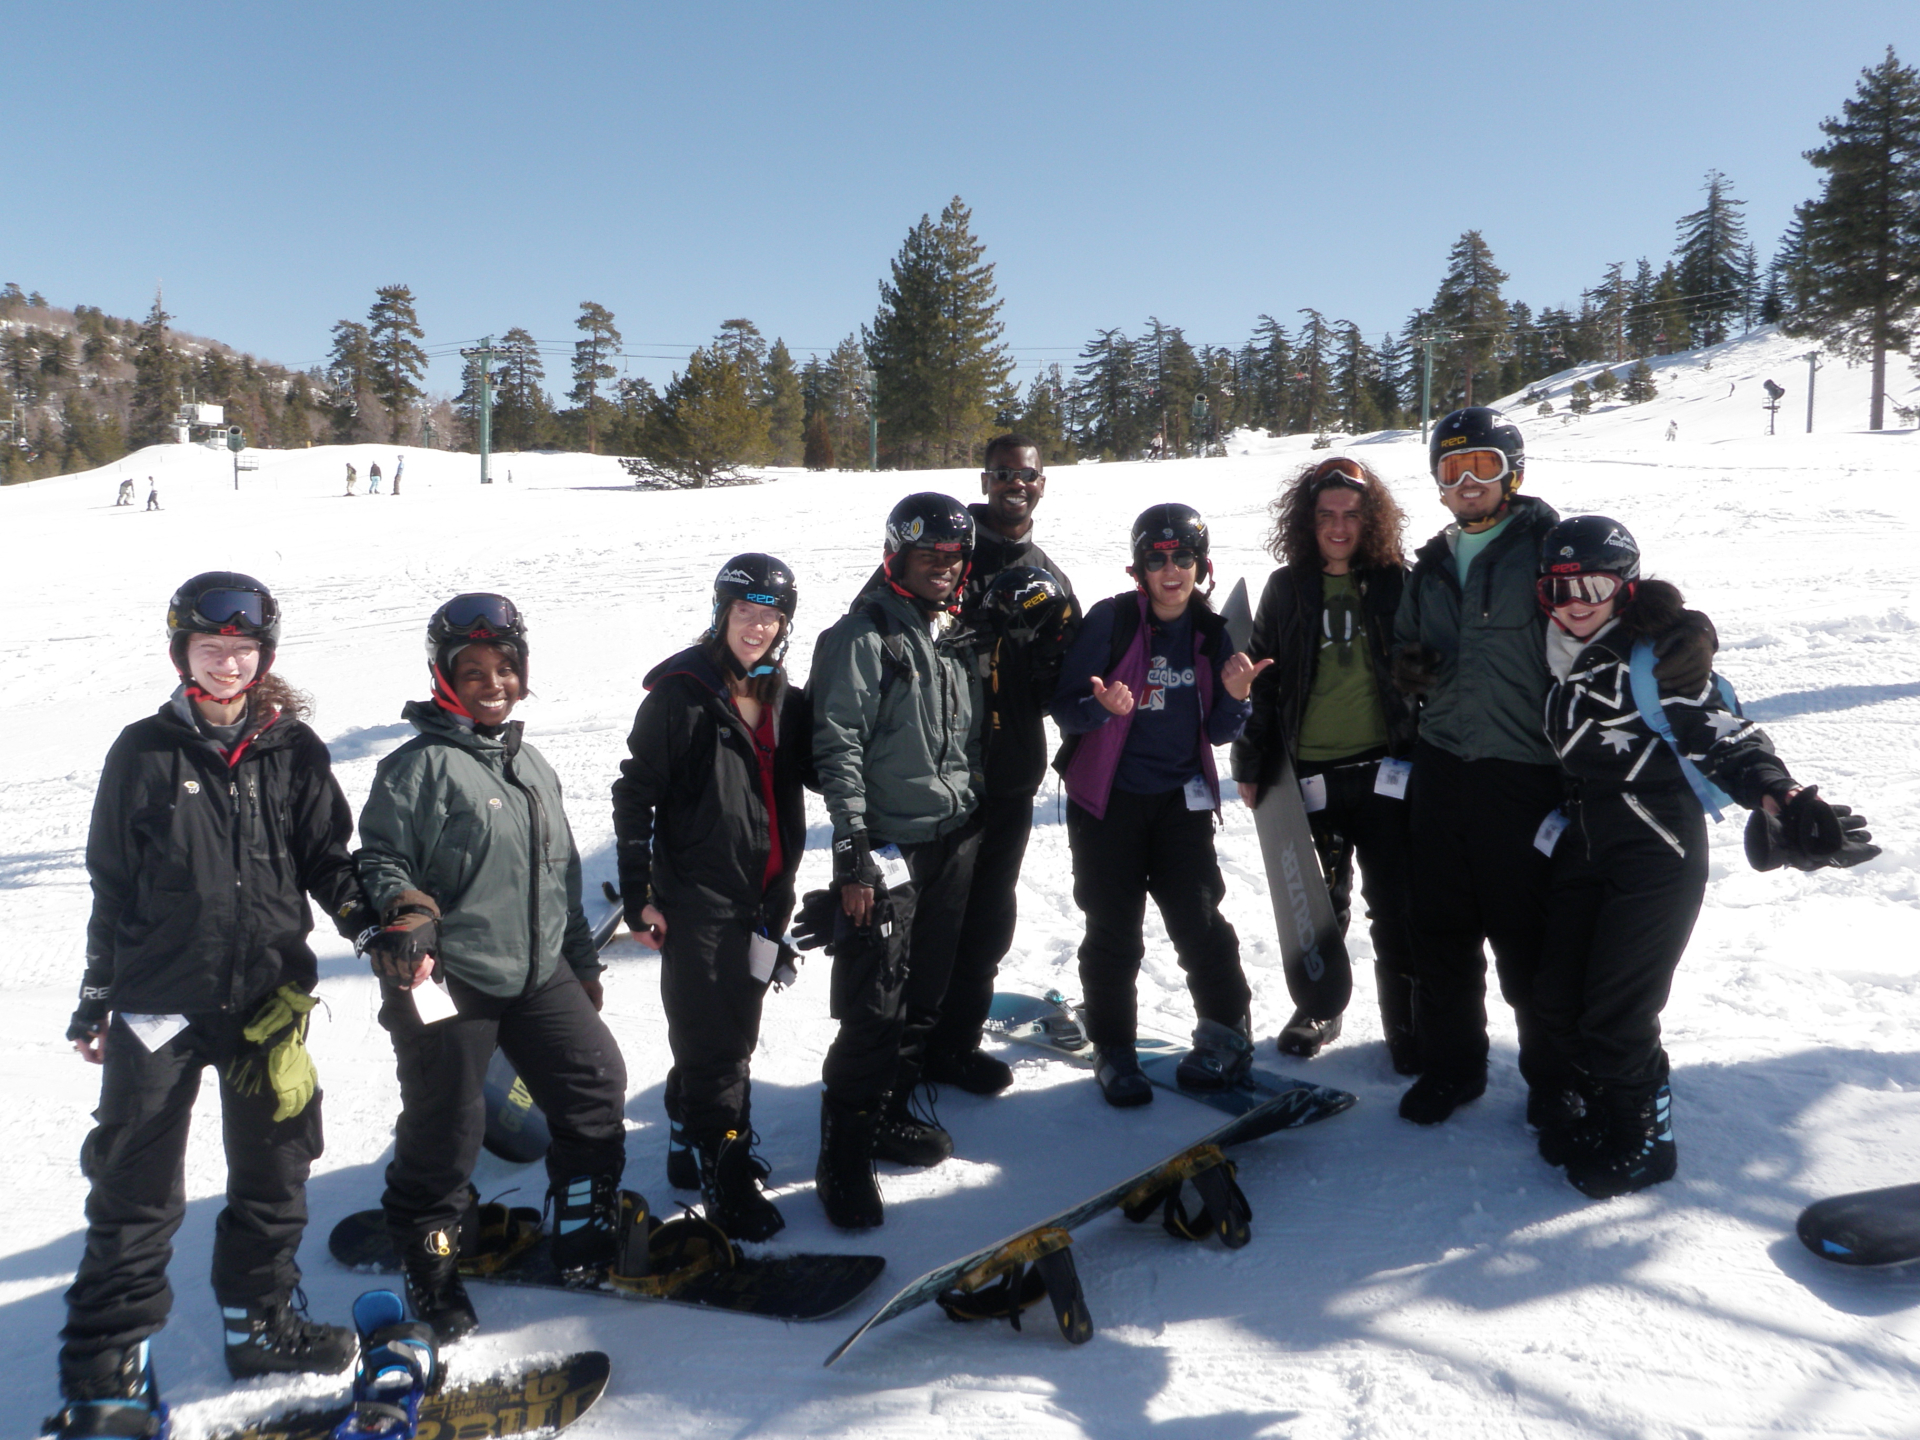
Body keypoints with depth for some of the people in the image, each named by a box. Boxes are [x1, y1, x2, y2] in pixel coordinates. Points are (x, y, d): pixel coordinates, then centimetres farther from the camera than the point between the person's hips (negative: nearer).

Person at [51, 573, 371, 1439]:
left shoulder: (294, 751, 1)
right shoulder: (144, 753, -1)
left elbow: (330, 863, 5)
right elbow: (111, 885, 5)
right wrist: (96, 997, 7)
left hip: (269, 1000, 2)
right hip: (159, 1003, -2)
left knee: (273, 1173, 13)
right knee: (136, 1189, 3)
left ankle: (260, 1319, 32)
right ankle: (106, 1363, 17)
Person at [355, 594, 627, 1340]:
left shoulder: (533, 766, 14)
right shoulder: (419, 766, -8)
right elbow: (379, 856, -9)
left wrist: (582, 958, 23)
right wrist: (404, 908, -29)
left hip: (537, 972, 7)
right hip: (445, 978, -6)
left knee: (597, 1083, 7)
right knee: (443, 1130, 2)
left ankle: (586, 1236, 25)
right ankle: (429, 1273, 24)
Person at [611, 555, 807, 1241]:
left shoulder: (782, 698, 8)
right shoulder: (681, 693, -9)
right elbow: (636, 794, -9)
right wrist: (637, 895, -11)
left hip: (764, 894, 6)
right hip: (697, 895, -6)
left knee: (737, 1029, 15)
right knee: (713, 1041, -2)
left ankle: (689, 1116, 35)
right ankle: (724, 1170, 9)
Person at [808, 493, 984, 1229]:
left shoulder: (956, 638, 15)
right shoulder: (863, 638, -8)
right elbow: (838, 749, -13)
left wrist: (973, 824, 19)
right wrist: (853, 855, -18)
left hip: (953, 844, 7)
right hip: (887, 848, -7)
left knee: (925, 996, 13)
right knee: (873, 1010, -9)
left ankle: (889, 1112, 29)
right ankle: (844, 1155, 2)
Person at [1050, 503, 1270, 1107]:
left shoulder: (1211, 631, 3)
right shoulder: (1110, 620, -7)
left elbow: (1218, 731, 7)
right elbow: (1066, 707, -7)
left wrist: (1235, 694, -14)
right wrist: (1102, 707, -28)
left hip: (1181, 799, 2)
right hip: (1108, 797, -2)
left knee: (1199, 918, -2)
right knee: (1113, 928, 3)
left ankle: (1227, 1033, 20)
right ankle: (1113, 1051, 19)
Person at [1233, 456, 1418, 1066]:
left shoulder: (1396, 583, 3)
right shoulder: (1286, 589, 5)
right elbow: (1261, 681, 9)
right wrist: (1250, 763, 7)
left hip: (1383, 769, -1)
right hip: (1309, 774, 1)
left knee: (1396, 908, 0)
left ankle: (1408, 1025, 16)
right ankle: (1317, 1008, 32)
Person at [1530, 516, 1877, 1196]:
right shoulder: (1567, 660, 6)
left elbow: (1724, 736, -27)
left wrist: (1778, 797, -42)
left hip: (1657, 852, -7)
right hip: (1585, 842, 7)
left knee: (1616, 1011, -3)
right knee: (1558, 998, 9)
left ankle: (1646, 1139, 21)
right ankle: (1593, 1106, 35)